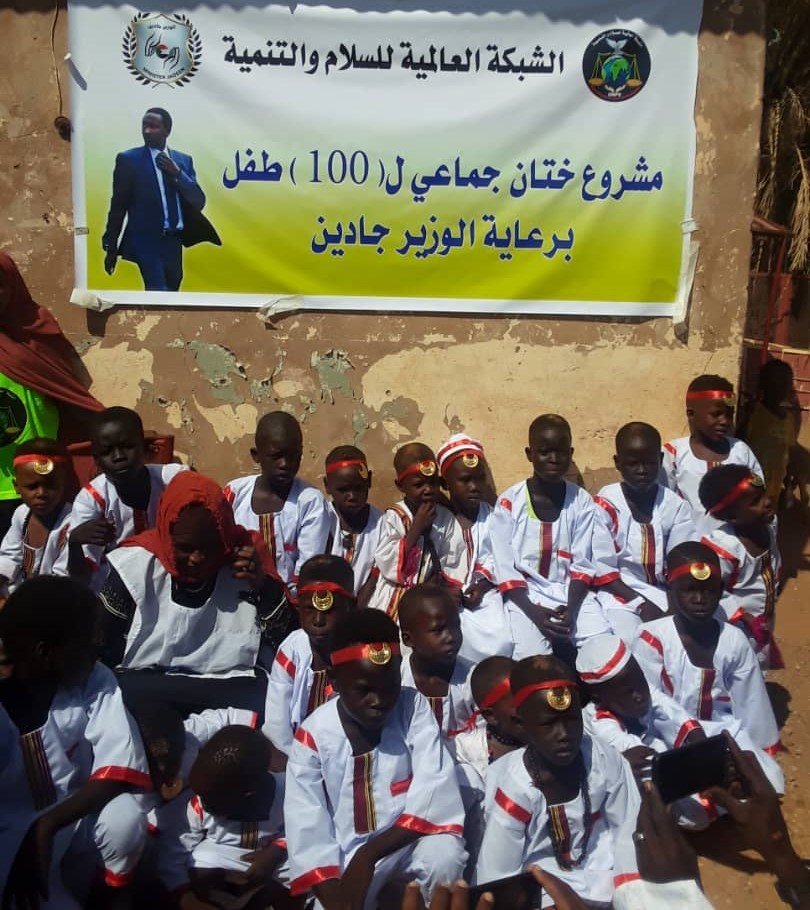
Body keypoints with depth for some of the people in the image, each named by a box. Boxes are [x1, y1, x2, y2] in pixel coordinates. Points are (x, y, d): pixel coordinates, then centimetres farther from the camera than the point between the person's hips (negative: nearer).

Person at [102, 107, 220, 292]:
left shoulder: (183, 160, 9)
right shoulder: (128, 159, -1)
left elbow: (199, 202, 3)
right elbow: (118, 205, 1)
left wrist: (177, 174, -12)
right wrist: (110, 247, 1)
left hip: (174, 243, 5)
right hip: (146, 242, -4)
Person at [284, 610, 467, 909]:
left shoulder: (413, 708, -11)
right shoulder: (313, 736, -12)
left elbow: (434, 792, -17)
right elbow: (307, 829, -12)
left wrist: (368, 855, -24)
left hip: (410, 840, 0)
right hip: (346, 855, 1)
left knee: (444, 857, -30)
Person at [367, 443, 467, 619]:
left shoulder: (446, 518, 0)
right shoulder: (393, 517, -7)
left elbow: (453, 567, 5)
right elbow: (389, 567, -17)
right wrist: (416, 527, -19)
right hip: (394, 603, -2)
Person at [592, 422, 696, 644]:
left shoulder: (675, 505, 2)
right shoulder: (604, 505, -7)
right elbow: (602, 569, -7)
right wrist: (641, 604, -15)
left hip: (664, 594, 3)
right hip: (620, 593, -3)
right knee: (632, 639, -30)